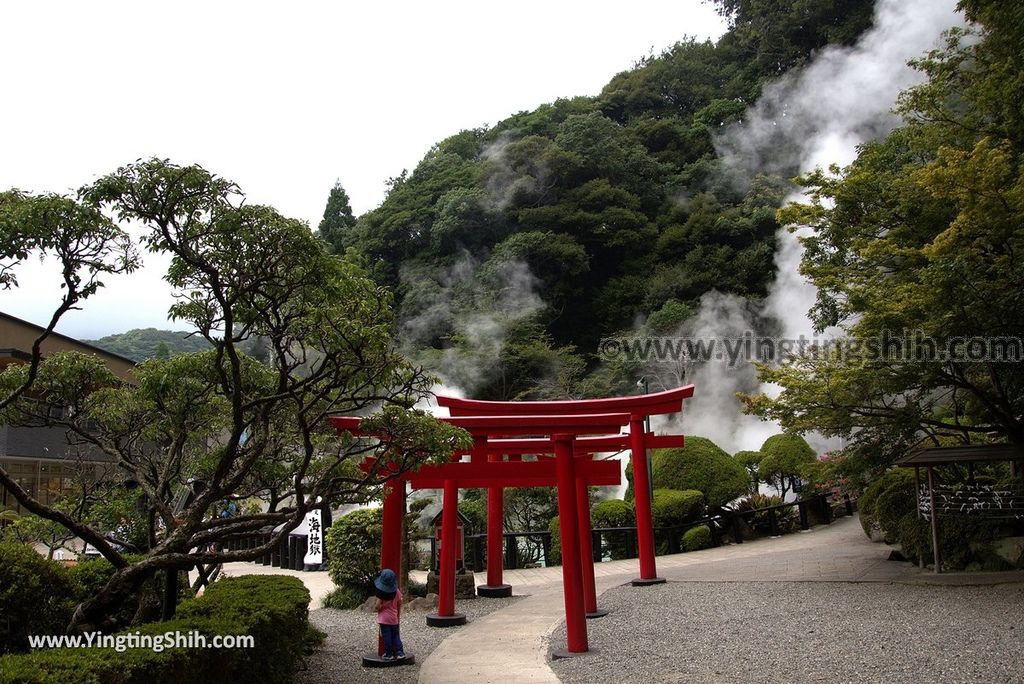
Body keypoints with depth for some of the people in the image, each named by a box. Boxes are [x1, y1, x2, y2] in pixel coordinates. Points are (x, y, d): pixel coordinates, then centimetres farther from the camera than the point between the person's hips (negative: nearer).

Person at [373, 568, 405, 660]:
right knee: (395, 635, 14)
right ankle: (400, 652, 10)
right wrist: (398, 615, 21)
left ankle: (389, 654, 10)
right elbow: (399, 605, 8)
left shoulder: (381, 593, -15)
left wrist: (375, 604, 5)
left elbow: (377, 606, -17)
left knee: (386, 637, 4)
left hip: (384, 619, -4)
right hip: (394, 618, 4)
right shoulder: (397, 591, -2)